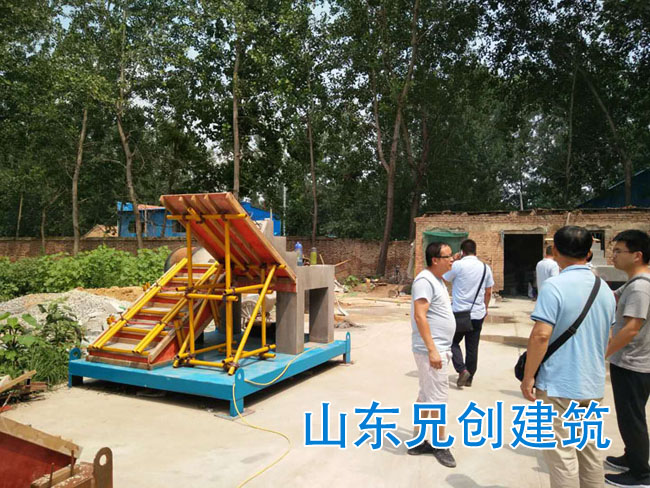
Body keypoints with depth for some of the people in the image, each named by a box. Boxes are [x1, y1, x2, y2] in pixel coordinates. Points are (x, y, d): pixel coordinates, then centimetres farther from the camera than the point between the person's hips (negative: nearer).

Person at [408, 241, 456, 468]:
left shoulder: (437, 280, 14)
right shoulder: (425, 280, -17)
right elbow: (420, 316, -23)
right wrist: (432, 350, -25)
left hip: (439, 348, 10)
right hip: (431, 350, -10)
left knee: (426, 396, 15)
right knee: (438, 397, 0)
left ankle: (417, 441, 24)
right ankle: (440, 445, 14)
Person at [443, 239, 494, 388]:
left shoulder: (457, 265, -11)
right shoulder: (485, 267, 4)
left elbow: (444, 279, 2)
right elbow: (488, 292, 10)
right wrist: (485, 308, 24)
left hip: (459, 312, -4)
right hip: (478, 314, 4)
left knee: (453, 342, 13)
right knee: (472, 347, 13)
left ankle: (462, 370, -4)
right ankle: (469, 378, 22)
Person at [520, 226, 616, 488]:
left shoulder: (554, 286, -17)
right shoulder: (605, 289, 6)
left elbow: (541, 335, -22)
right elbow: (606, 337, 16)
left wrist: (528, 376, -13)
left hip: (559, 384, -7)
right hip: (593, 384, 7)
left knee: (562, 454, 4)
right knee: (589, 448, 20)